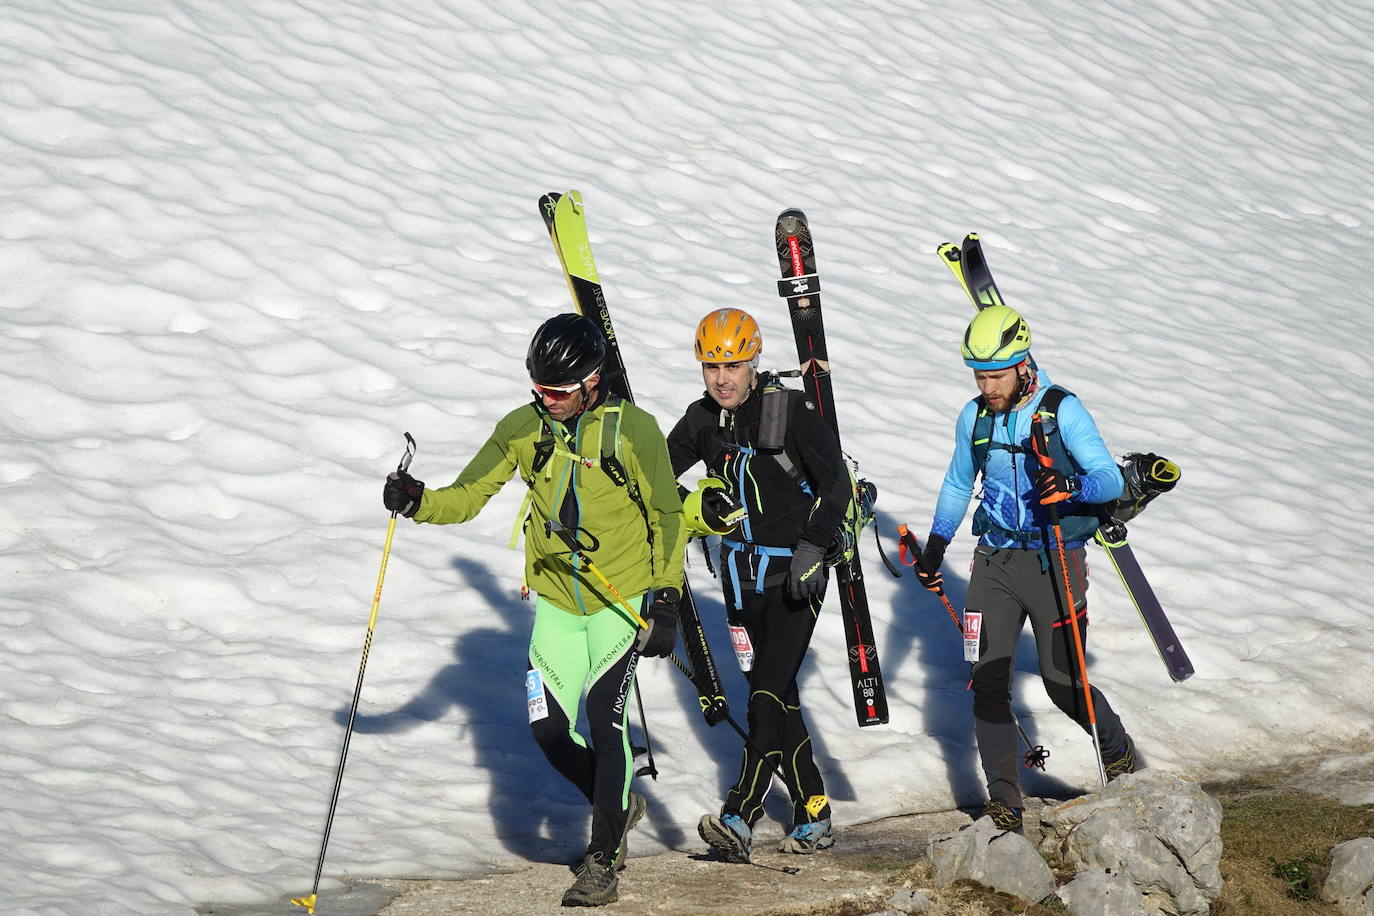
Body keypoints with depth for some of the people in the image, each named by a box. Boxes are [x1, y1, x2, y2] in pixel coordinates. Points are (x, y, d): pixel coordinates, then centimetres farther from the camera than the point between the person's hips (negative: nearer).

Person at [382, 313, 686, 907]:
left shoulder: (633, 429, -13)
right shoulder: (522, 429, -4)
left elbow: (667, 515, -4)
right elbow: (467, 496, -1)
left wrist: (666, 599, -8)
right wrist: (418, 502, -22)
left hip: (624, 599, -4)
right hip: (557, 601, 4)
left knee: (603, 719, -10)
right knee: (548, 726, -2)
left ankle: (602, 857, 5)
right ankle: (618, 804, 26)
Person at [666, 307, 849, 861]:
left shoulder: (791, 411, -12)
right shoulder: (702, 421, 3)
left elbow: (836, 485, -12)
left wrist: (811, 547, -21)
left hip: (794, 571, -6)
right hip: (742, 573, 6)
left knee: (770, 690, -14)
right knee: (773, 692, 8)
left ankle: (739, 819, -21)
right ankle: (814, 819, 17)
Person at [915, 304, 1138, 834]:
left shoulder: (1063, 411, -11)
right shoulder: (974, 417, 5)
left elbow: (1111, 479, -16)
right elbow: (957, 486, 20)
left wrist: (1073, 487, -37)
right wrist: (935, 547, 13)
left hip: (1053, 560, -4)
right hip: (995, 561, 4)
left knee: (1062, 682, 0)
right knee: (986, 683, -5)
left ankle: (1118, 754, 30)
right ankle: (1004, 804, 3)